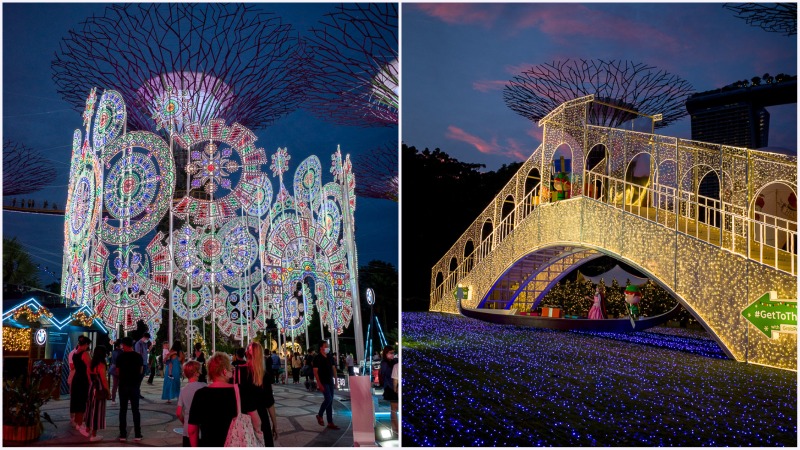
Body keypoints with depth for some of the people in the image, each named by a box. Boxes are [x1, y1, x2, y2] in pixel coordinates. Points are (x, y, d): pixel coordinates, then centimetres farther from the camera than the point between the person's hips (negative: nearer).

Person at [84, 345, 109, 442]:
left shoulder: (91, 364, 5)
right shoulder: (101, 365, -17)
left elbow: (89, 377, 11)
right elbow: (104, 379, -17)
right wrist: (107, 391, -8)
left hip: (91, 388, 7)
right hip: (99, 390, -7)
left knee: (91, 409, 19)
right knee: (97, 410, 0)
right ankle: (94, 435, 4)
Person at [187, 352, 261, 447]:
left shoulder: (200, 394, -9)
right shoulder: (240, 392, -12)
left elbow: (192, 430, -5)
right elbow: (257, 423, -7)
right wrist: (257, 430, 14)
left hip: (209, 445, 1)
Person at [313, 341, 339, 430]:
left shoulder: (329, 358, 11)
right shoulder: (317, 358, -9)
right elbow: (315, 371, -13)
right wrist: (319, 384, -19)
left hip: (330, 382, 7)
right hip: (323, 382, -7)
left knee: (330, 401, 6)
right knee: (328, 399, -17)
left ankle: (330, 422, 10)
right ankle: (319, 415, 6)